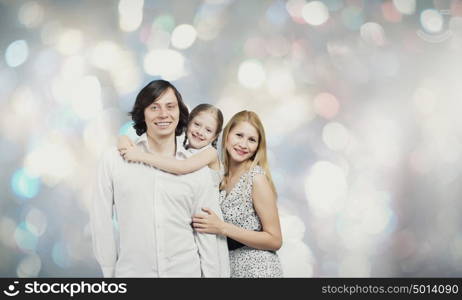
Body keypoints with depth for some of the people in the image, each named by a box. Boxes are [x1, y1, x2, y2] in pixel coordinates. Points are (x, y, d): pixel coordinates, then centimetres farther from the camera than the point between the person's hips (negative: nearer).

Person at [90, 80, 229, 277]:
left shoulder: (197, 168, -1)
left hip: (187, 271, 1)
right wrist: (110, 270, 0)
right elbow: (102, 222, -1)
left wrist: (214, 274, -6)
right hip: (131, 272, -1)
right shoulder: (114, 161, -4)